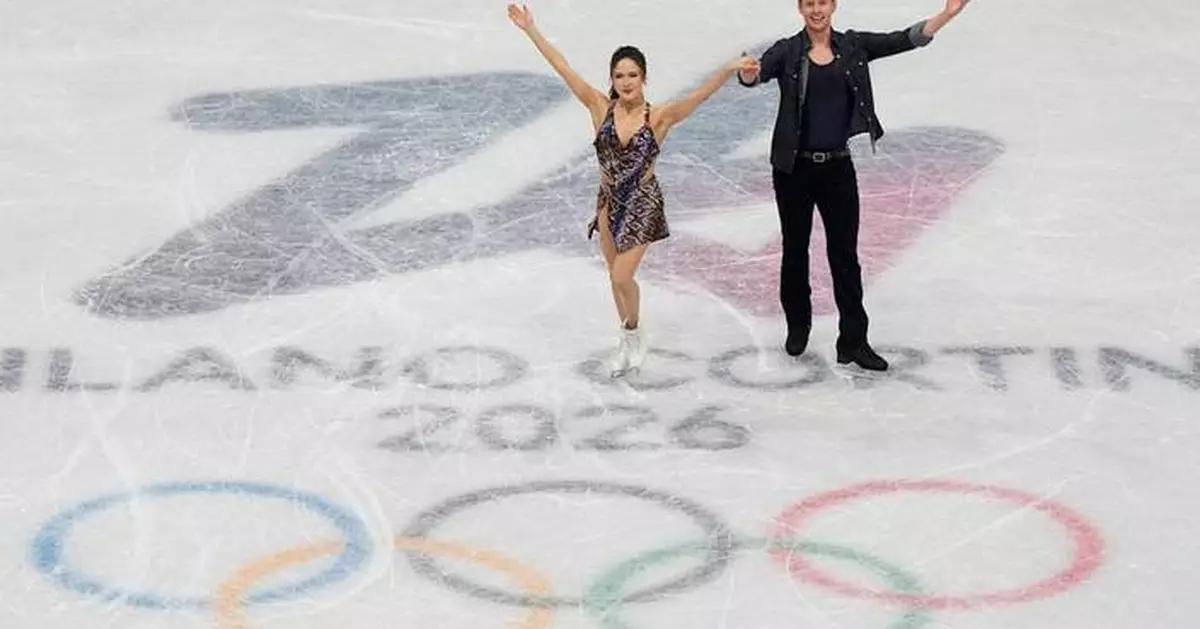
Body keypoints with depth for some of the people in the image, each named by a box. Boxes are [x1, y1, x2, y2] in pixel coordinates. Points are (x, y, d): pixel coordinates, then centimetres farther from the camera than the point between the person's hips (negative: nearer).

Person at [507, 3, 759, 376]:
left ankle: (633, 336, 18)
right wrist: (531, 31, -12)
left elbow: (701, 94, -25)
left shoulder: (659, 117, -13)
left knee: (622, 277, -8)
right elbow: (563, 69, -9)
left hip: (643, 204, -4)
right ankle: (630, 341, 34)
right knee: (616, 277, 14)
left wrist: (729, 69, -41)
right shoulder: (600, 107, -7)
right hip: (609, 201, 4)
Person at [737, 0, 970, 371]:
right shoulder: (787, 51, -6)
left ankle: (853, 341, 9)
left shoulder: (853, 47, 1)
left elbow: (903, 40, -8)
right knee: (795, 250, 13)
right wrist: (748, 74, -48)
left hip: (838, 167, 1)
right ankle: (798, 326, 32)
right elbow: (761, 71, -23)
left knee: (845, 254, 4)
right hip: (794, 169, -1)